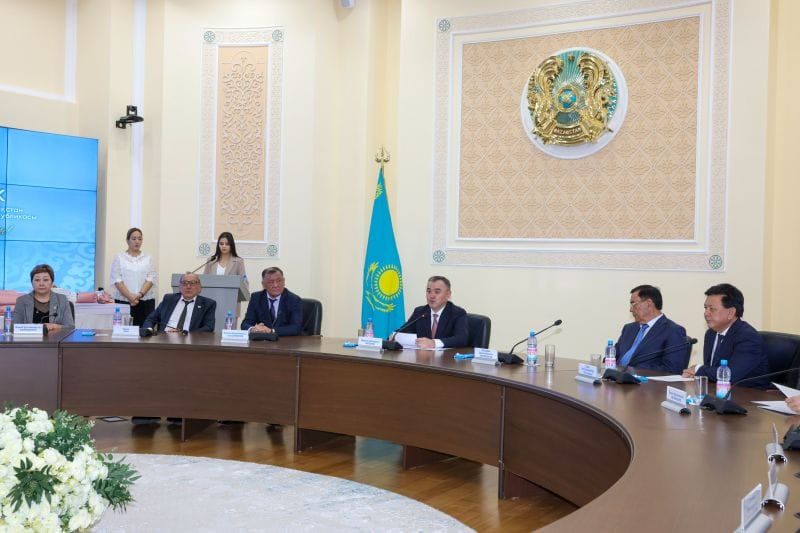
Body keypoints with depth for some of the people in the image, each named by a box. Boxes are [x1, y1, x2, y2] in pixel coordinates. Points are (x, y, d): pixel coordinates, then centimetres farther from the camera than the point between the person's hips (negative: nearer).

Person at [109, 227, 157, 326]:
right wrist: (129, 296, -14)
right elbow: (117, 280, -1)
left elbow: (151, 279, 3)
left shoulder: (148, 258, 12)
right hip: (123, 301, -1)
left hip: (146, 301, 1)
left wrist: (140, 294, -13)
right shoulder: (119, 257, 8)